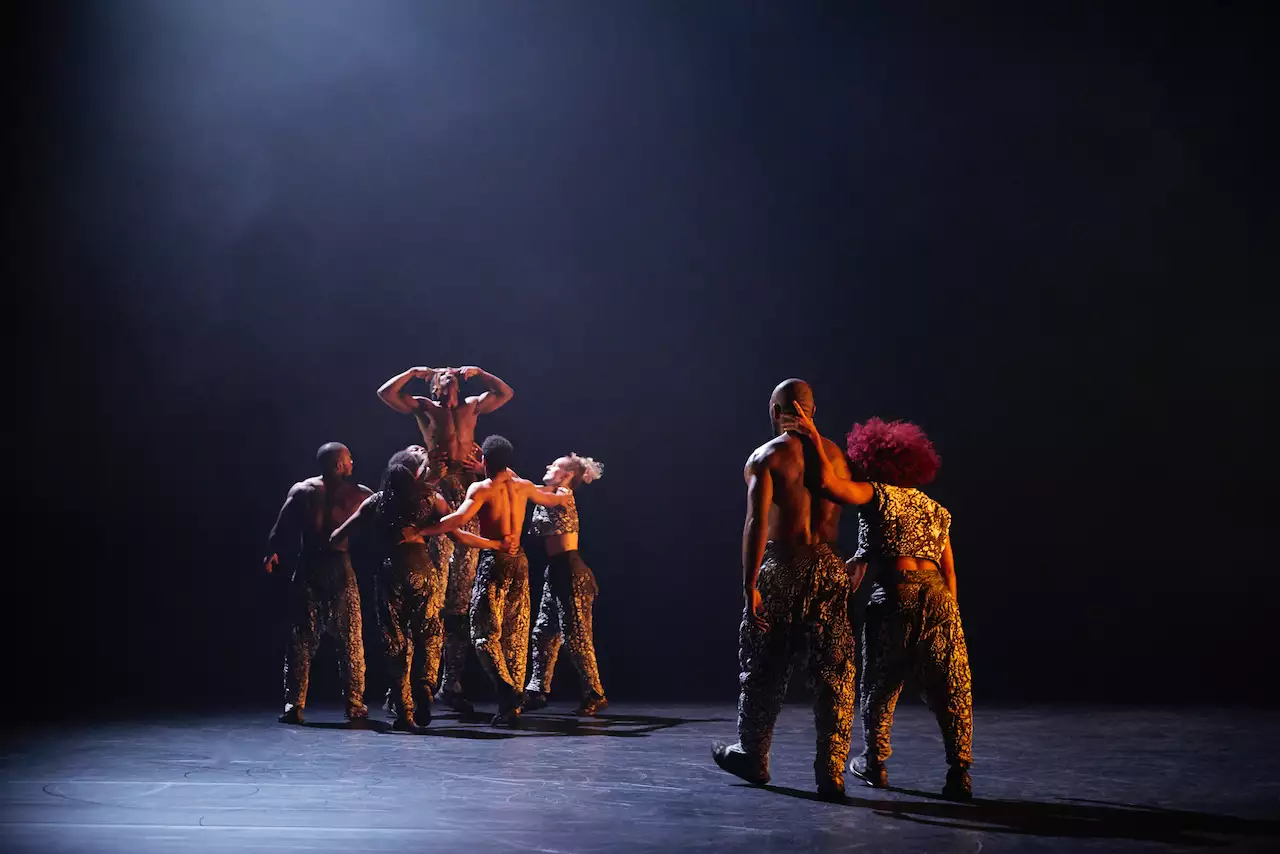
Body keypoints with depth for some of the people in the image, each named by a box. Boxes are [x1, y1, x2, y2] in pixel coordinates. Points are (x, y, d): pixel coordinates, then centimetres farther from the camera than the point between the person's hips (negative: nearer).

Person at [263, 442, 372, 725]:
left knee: (301, 639, 6)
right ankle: (354, 705, 9)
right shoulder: (358, 494, 0)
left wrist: (271, 554, 9)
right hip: (340, 568, 0)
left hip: (308, 569, 1)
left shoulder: (301, 491, 0)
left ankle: (294, 705, 1)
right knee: (350, 641, 9)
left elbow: (282, 528, -4)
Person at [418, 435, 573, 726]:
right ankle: (513, 706, 12)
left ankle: (507, 690, -23)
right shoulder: (522, 486, 9)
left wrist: (419, 531, -22)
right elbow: (552, 500, 29)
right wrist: (565, 496, 51)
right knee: (516, 635, 10)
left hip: (493, 561, -5)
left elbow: (460, 518, -24)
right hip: (519, 560, 5)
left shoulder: (480, 489, -8)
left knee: (486, 632, -2)